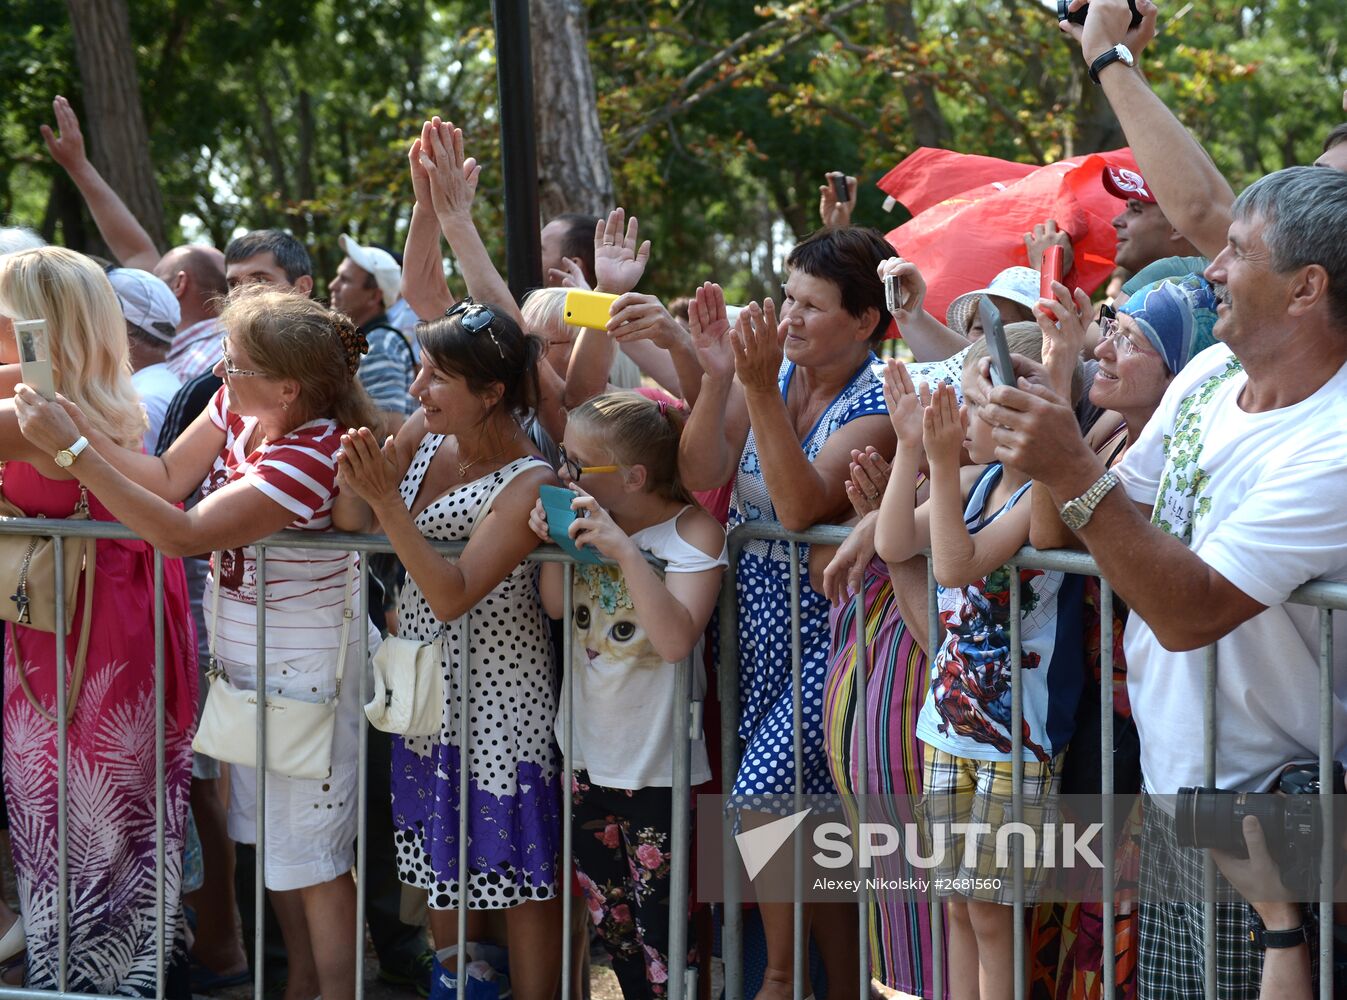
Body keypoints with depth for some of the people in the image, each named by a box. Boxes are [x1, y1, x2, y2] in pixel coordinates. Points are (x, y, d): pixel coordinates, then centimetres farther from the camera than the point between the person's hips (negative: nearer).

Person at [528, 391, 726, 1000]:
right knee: (608, 915, 17)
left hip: (656, 764, -6)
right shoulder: (586, 517, 0)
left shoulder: (692, 530, -17)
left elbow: (677, 640, -28)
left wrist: (625, 549, -33)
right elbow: (555, 608, 6)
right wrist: (551, 544, -11)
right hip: (587, 752, 6)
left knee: (661, 927, -3)